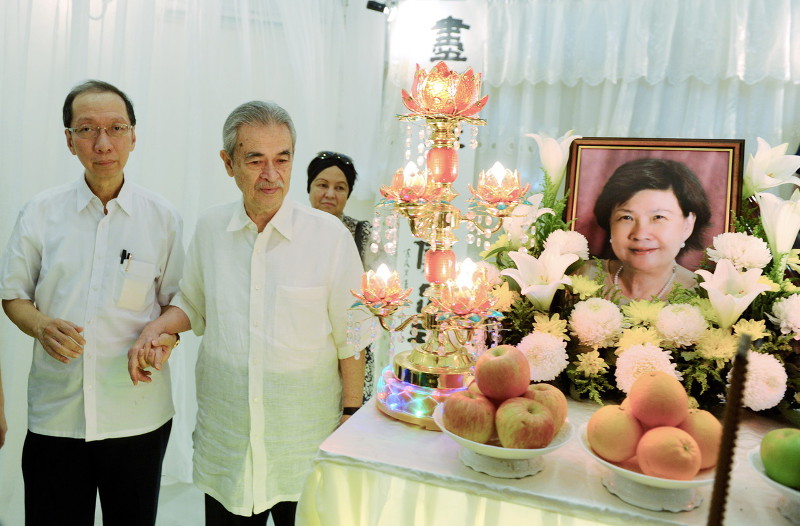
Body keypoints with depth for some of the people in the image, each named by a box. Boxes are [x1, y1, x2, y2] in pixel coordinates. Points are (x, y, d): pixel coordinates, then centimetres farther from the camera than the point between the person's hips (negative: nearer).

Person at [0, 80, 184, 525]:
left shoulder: (163, 217, -2)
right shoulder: (41, 212, 1)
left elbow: (180, 302, 4)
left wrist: (165, 336, -17)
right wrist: (42, 327, -13)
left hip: (138, 415, 0)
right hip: (54, 411, 1)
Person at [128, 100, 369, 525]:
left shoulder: (329, 235, -11)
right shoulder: (209, 227, -1)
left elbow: (350, 336, -5)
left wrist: (351, 414, -3)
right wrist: (156, 330, -4)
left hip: (305, 443, -2)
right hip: (223, 440, 3)